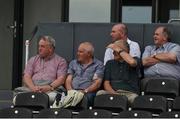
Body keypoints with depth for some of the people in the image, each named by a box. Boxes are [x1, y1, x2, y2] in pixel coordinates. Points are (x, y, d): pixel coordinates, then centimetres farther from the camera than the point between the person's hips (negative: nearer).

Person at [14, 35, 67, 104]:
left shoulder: (60, 61, 14)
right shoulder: (33, 60, 24)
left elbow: (61, 79, 1)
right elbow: (26, 77, 11)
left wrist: (49, 87, -19)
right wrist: (33, 87, -12)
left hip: (50, 90, -2)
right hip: (32, 88, 2)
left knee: (53, 97, -39)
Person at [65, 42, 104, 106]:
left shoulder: (98, 65, 10)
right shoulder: (73, 63, 24)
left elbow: (97, 83, -1)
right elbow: (68, 80, 15)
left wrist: (85, 91, -16)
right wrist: (70, 90, -8)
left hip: (88, 92, -3)